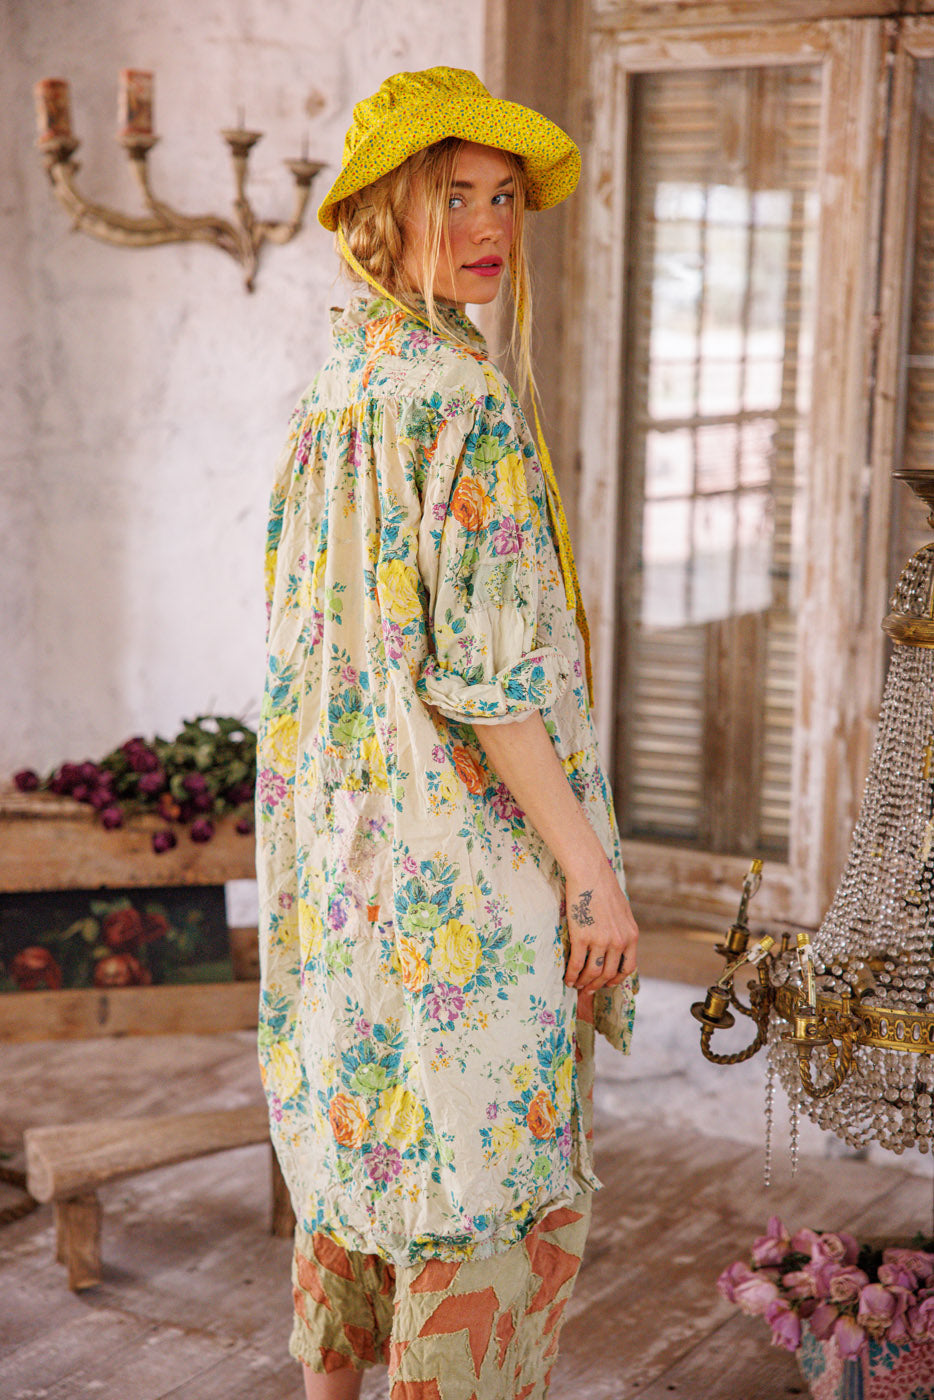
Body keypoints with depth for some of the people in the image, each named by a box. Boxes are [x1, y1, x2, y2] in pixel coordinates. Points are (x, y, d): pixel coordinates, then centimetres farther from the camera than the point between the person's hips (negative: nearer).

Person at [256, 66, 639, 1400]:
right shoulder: (456, 390, -17)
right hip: (465, 852, -9)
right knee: (500, 1196, 2)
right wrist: (592, 867, -17)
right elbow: (484, 665, -22)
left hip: (344, 845, 9)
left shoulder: (333, 390, 9)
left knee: (357, 1153, 21)